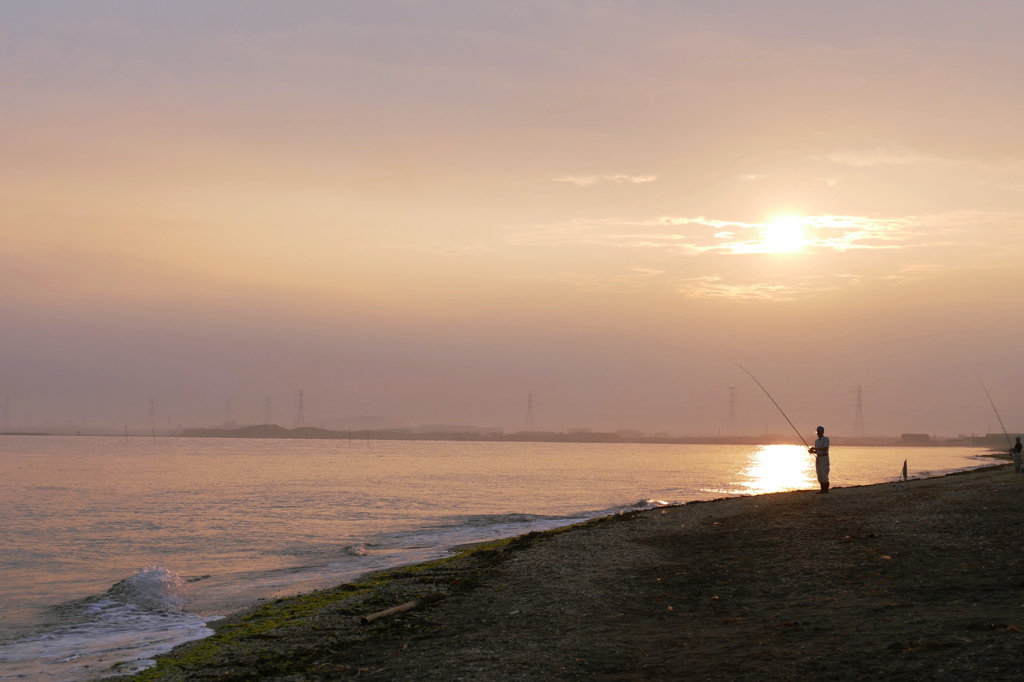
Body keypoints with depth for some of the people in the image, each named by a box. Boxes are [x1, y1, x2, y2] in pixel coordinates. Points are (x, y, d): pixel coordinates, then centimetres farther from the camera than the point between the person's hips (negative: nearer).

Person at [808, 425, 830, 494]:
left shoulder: (826, 439, -8)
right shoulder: (816, 441, 15)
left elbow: (825, 448, -21)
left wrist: (815, 448, -21)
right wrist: (812, 451, -2)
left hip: (824, 458, -7)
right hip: (818, 458, 7)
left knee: (824, 474, -11)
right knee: (819, 475, 5)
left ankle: (826, 490, -7)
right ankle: (822, 490, 10)